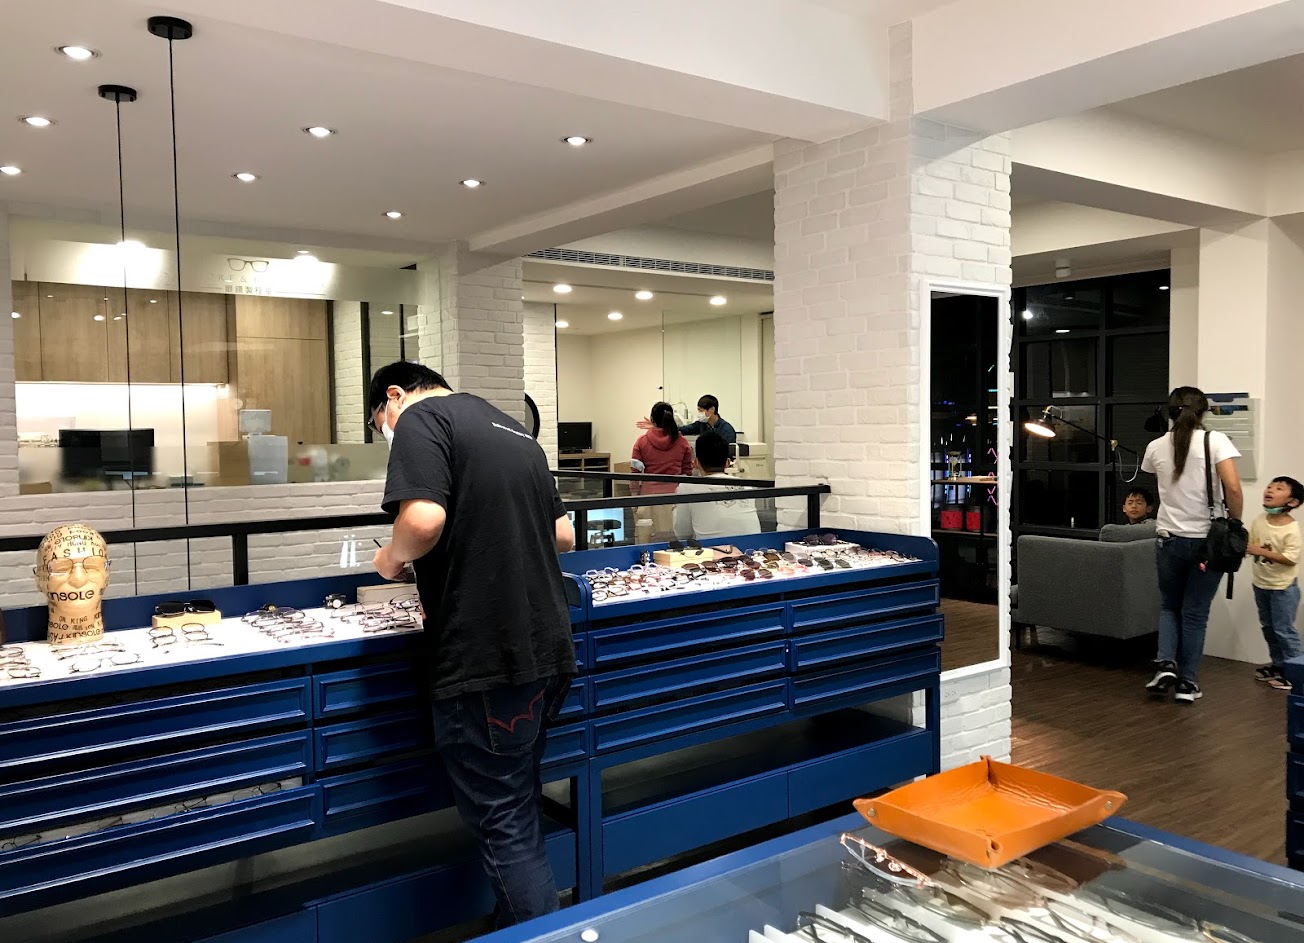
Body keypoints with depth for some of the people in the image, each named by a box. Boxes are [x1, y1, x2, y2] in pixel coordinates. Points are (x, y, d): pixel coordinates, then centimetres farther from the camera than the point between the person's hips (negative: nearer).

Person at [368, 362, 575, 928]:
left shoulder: (421, 418, -6)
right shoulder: (513, 430, 19)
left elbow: (423, 518, -24)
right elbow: (563, 535, 24)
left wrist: (393, 559, -4)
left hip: (485, 662, -9)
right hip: (547, 650, 9)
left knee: (504, 828, 4)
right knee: (518, 811, 23)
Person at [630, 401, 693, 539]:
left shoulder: (642, 441, -1)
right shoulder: (682, 442, 1)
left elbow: (636, 472, 1)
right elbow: (687, 471, 8)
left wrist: (635, 496, 8)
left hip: (650, 494, -1)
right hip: (675, 493, 1)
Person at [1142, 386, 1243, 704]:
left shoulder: (1156, 447, 1)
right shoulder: (1215, 441, -8)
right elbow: (1233, 489, -17)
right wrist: (1236, 524, -4)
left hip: (1170, 538, 2)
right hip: (1208, 539, -2)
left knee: (1169, 606, 19)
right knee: (1195, 612, 8)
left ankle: (1166, 664, 1)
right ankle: (1187, 683, 13)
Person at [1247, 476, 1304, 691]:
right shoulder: (1259, 521, -2)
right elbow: (1250, 545, 8)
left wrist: (1262, 551, -28)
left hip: (1283, 587, -7)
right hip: (1260, 584, 7)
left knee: (1284, 629, -2)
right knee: (1268, 627, 17)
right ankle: (1278, 665, 30)